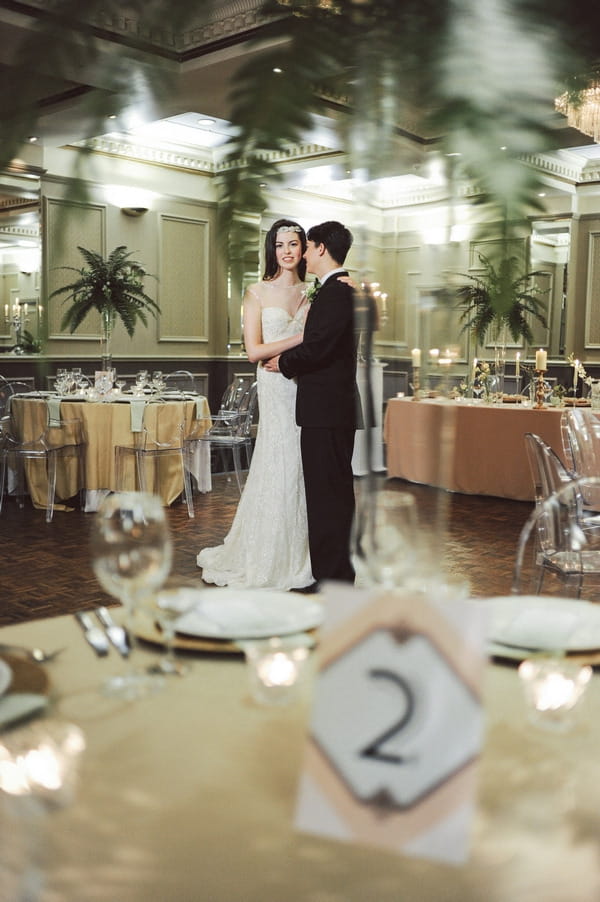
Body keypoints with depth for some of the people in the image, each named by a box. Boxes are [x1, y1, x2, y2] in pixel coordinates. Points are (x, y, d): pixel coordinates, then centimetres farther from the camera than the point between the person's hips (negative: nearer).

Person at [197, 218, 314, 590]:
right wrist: (302, 338, -13)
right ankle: (271, 558, 13)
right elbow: (254, 350, -7)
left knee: (304, 469, 5)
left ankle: (300, 555, 17)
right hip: (277, 390, -3)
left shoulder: (312, 293, 11)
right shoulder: (258, 293, 1)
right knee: (279, 468, -1)